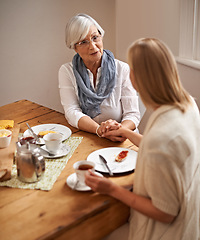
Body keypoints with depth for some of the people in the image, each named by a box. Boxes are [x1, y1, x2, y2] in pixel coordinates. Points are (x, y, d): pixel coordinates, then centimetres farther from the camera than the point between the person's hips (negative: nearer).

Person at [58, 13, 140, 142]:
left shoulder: (122, 69, -1)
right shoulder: (67, 71, 1)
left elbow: (132, 113, -4)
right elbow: (72, 112, -8)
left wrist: (120, 130, -26)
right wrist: (99, 130, -26)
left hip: (118, 142, -2)